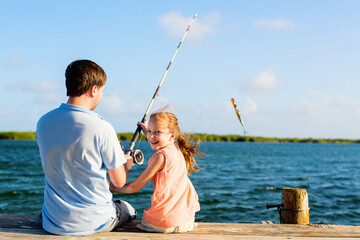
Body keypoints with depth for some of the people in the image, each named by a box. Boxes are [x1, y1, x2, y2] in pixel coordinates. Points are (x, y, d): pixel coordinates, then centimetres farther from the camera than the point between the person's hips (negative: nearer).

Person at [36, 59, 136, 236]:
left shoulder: (43, 122, -4)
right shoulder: (102, 129, -21)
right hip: (94, 223, -4)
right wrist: (127, 163, 14)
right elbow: (119, 182, -10)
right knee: (128, 210, 28)